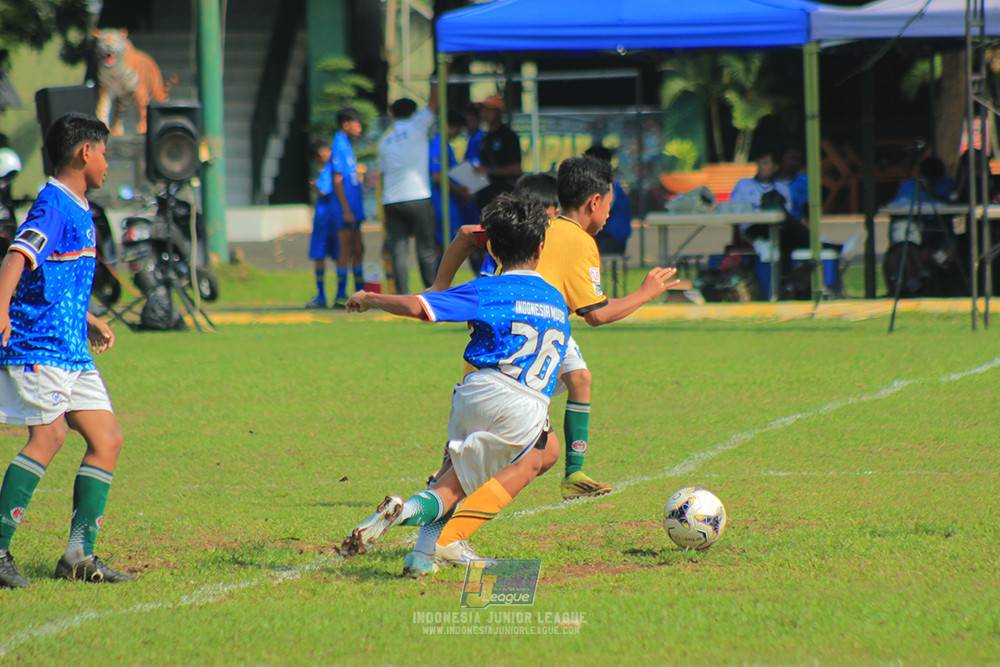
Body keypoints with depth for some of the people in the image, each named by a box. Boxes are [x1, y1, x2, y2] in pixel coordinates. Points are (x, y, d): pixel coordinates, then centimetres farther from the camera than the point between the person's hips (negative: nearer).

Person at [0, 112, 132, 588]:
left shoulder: (79, 209, 21)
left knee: (107, 439, 4)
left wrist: (89, 323, 41)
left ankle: (80, 553, 7)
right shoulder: (54, 204, -10)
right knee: (49, 434, -20)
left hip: (72, 351, 10)